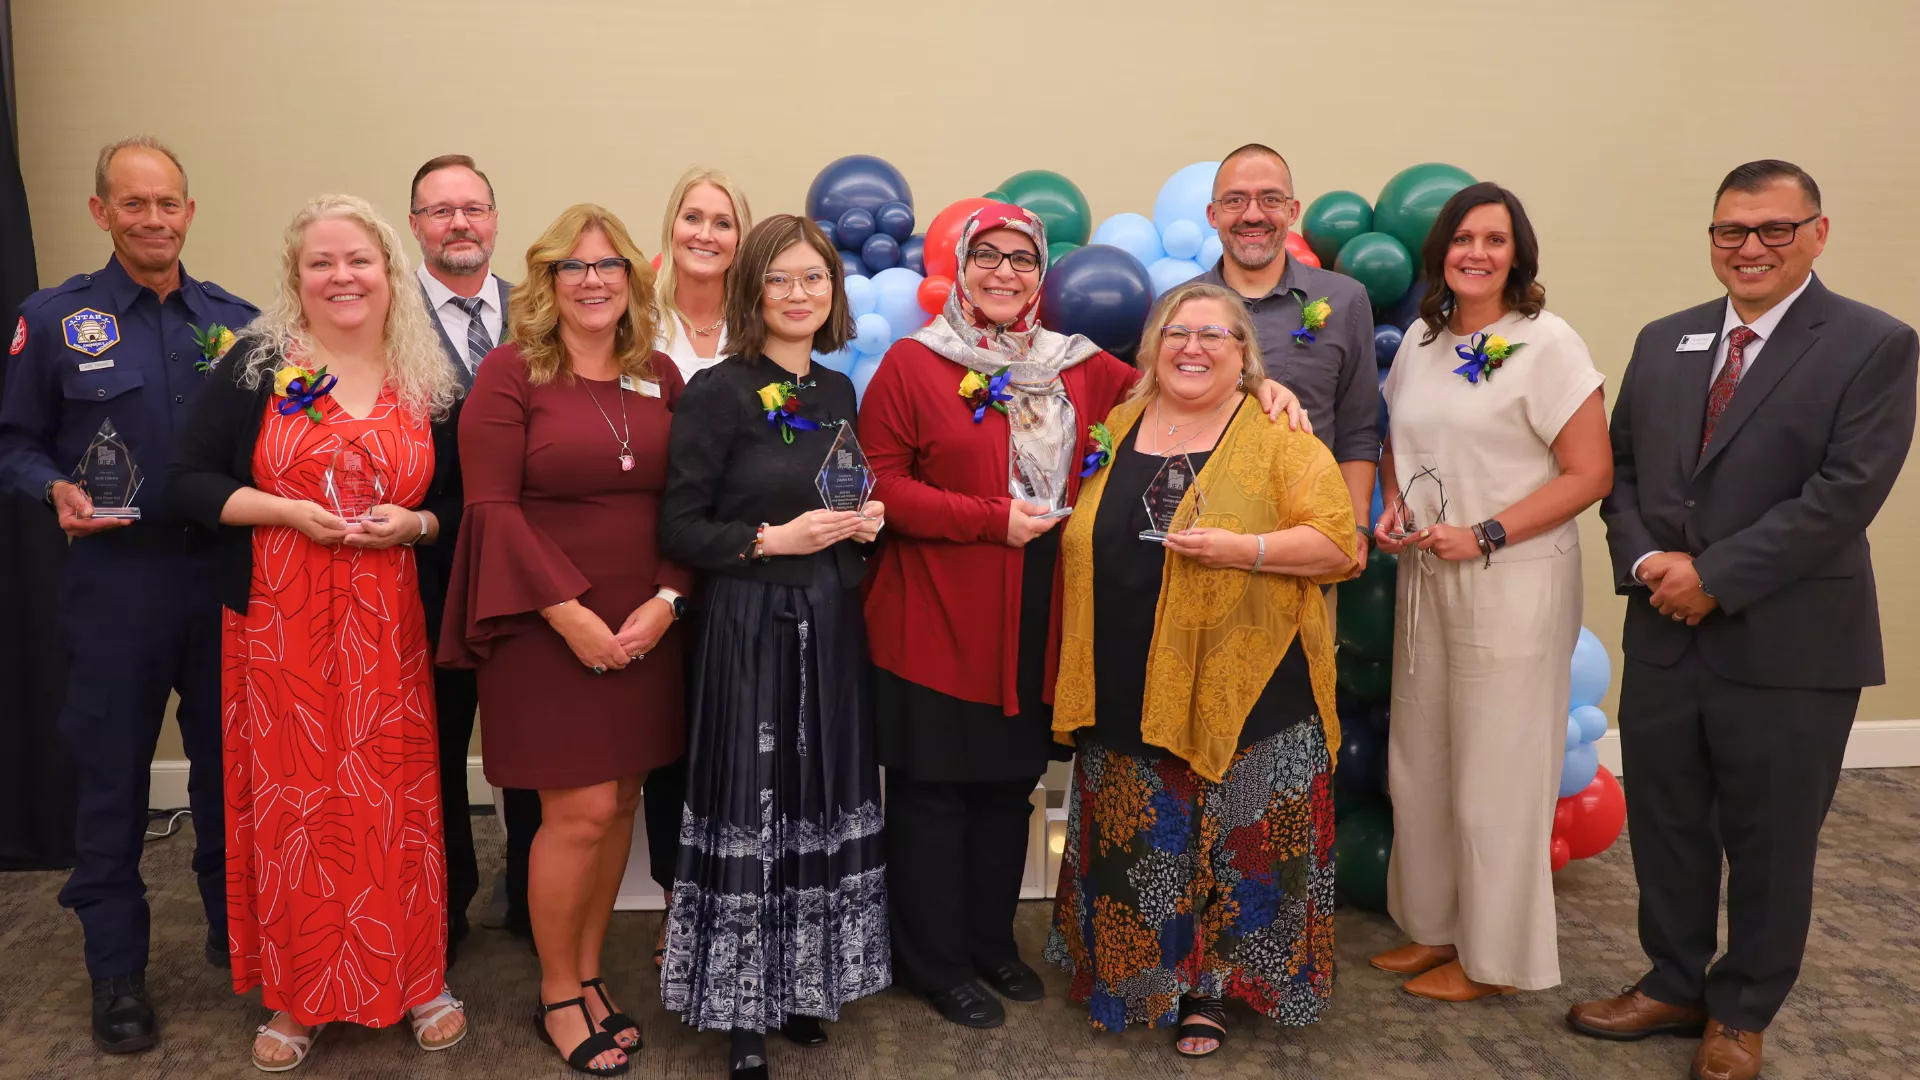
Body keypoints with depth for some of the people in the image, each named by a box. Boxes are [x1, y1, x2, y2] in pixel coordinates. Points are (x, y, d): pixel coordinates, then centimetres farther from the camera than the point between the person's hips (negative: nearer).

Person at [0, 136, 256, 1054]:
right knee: (111, 775, 7)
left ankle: (235, 928, 29)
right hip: (114, 576, -1)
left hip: (225, 573, 2)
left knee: (229, 763, 11)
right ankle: (116, 970, 21)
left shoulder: (236, 319, 6)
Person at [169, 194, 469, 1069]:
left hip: (386, 628, 1)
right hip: (278, 626, -1)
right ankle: (297, 995, 22)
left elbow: (455, 502, 12)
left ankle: (416, 978, 22)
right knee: (289, 801, 5)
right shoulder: (257, 365, 0)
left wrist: (413, 523, -8)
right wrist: (287, 511, -14)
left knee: (395, 799, 4)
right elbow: (190, 480, -1)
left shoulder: (427, 383, 6)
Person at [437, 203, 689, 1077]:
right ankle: (557, 998, 18)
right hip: (548, 629, -4)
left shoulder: (660, 377, 9)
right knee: (580, 810, -2)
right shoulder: (511, 373, -4)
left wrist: (667, 601, -7)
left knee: (619, 805, 9)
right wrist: (570, 613, -15)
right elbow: (491, 506, -10)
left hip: (644, 630, 4)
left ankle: (589, 975, 28)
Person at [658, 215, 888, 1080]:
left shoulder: (839, 392, 10)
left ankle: (805, 982, 28)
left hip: (831, 622, 6)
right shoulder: (716, 392, -9)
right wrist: (772, 539, -20)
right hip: (748, 627, -6)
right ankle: (742, 1011, 16)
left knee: (824, 803, 11)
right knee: (750, 809, -1)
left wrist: (864, 521, 0)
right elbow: (679, 530, -11)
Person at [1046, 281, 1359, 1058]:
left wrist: (1242, 548, -21)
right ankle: (1140, 983, 29)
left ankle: (1212, 988, 23)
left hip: (1244, 689, -3)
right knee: (1140, 847, 11)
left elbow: (1337, 542, -8)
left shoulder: (1279, 438, -3)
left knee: (1236, 842, 5)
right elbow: (1084, 544, 18)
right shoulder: (1116, 428, 10)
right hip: (1128, 691, 4)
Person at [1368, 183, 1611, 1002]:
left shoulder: (1548, 343, -10)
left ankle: (1495, 957, 21)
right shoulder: (1420, 340, 8)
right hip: (1425, 578, 6)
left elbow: (1589, 473, -12)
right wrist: (1394, 509, 1)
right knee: (1418, 762, 13)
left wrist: (1484, 536, -18)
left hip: (1511, 586, -6)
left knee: (1494, 773, 4)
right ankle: (1436, 926, 31)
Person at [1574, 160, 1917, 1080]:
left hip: (1789, 648, -4)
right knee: (1664, 825, 15)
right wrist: (1643, 561, -7)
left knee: (1770, 843, 11)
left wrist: (1714, 576, -17)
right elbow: (1621, 466, 10)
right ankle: (1673, 984, 34)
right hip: (1663, 635, 5)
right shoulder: (1664, 341, 10)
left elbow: (1845, 493, -16)